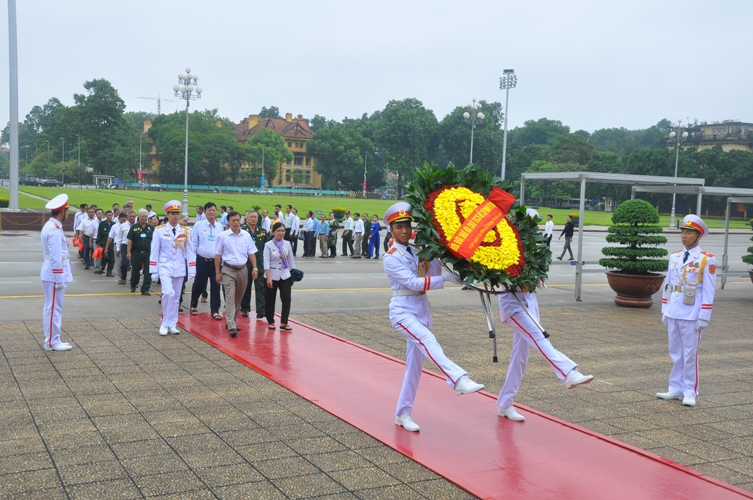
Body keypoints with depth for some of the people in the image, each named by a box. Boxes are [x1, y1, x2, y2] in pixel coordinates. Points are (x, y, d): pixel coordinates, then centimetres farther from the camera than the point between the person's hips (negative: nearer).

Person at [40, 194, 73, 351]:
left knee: (52, 308, 14)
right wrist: (59, 279, -20)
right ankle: (52, 342, 4)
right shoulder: (55, 230, -20)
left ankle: (52, 340, 21)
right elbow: (56, 258, -22)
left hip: (52, 274, 10)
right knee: (54, 308, -3)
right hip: (55, 275, -10)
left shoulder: (50, 226, 12)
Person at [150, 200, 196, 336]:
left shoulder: (185, 231, 4)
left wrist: (192, 270, 1)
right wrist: (154, 271, -3)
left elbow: (190, 252, 6)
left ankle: (172, 324, 18)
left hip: (179, 268, 3)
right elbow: (154, 252, -2)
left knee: (176, 297, 8)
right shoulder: (159, 231, -4)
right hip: (165, 267, -3)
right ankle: (164, 324, -5)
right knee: (168, 293, -19)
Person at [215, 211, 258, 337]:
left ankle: (232, 321, 25)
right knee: (230, 297, -11)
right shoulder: (223, 236, -3)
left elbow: (251, 253, 9)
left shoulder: (246, 235, 5)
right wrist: (217, 272, -1)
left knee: (238, 298, 11)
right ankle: (231, 326, -15)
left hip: (242, 270, 4)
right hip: (229, 270, -4)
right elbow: (218, 255, 0)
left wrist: (254, 268, -2)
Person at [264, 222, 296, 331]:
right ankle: (271, 322, 22)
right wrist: (268, 278, -19)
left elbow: (291, 260, 11)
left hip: (285, 276, 3)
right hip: (272, 276, -3)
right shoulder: (268, 245, -7)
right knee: (270, 300, 7)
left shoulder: (287, 244, 4)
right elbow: (266, 262, -12)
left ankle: (284, 323, -1)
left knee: (286, 299, -7)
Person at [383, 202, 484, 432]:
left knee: (414, 364, 8)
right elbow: (414, 283, -18)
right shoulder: (391, 258, -7)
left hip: (422, 310, 7)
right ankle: (459, 380, -51)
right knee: (428, 341, -32)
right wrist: (446, 278, -22)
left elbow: (432, 274, 2)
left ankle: (403, 414, 17)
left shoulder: (416, 251, 11)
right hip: (403, 311, -7)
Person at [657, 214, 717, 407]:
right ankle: (676, 389, 21)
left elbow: (709, 291, -8)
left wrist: (704, 318, -11)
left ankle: (690, 393, 11)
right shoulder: (674, 257, 8)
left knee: (690, 354, 1)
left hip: (692, 316, -5)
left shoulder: (707, 260, -7)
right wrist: (665, 310, 11)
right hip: (673, 314, 5)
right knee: (676, 353, 12)